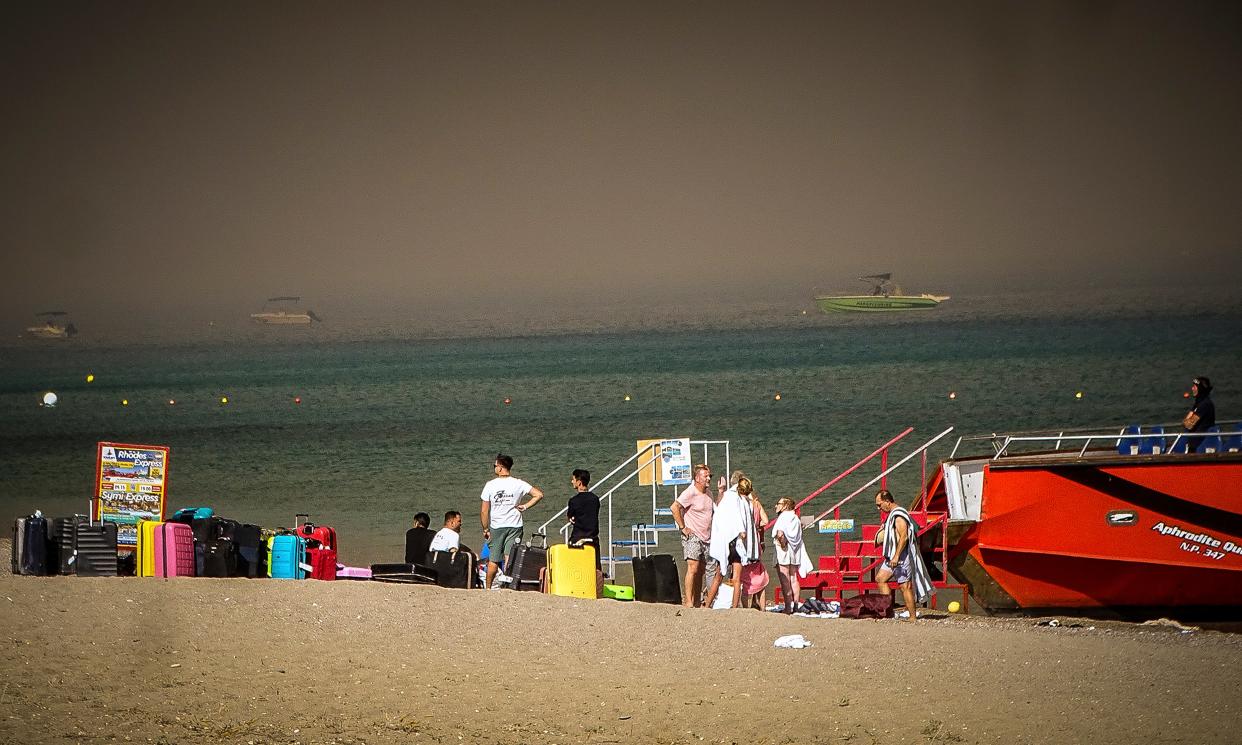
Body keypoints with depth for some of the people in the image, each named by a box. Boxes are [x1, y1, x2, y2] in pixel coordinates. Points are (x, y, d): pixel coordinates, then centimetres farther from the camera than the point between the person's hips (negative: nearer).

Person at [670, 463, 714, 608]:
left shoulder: (708, 493, 13)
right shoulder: (690, 493, -12)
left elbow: (717, 510, 28)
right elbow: (674, 507, -21)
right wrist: (683, 527, -18)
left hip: (706, 538, 8)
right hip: (692, 537, -8)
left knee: (700, 572, 7)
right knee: (693, 568, -16)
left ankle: (697, 603, 10)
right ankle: (688, 602, -18)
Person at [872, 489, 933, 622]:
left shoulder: (899, 515, -17)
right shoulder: (892, 515, 16)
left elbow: (904, 537, -24)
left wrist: (896, 556, -26)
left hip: (902, 556, -11)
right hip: (893, 556, 11)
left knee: (905, 586, -8)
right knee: (880, 578, 10)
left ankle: (913, 616, -5)